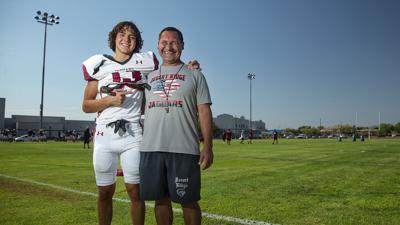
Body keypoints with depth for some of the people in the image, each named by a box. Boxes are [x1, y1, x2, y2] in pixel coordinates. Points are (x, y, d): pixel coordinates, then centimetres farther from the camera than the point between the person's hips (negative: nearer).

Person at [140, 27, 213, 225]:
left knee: (188, 201, 3)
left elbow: (204, 112, 1)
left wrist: (207, 147, -8)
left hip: (184, 149, -3)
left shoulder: (194, 75, 8)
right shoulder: (149, 77, 18)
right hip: (151, 148, 4)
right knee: (161, 200, 11)